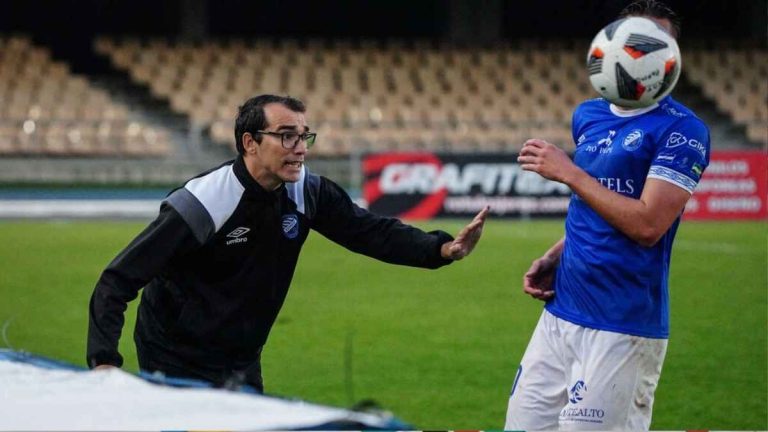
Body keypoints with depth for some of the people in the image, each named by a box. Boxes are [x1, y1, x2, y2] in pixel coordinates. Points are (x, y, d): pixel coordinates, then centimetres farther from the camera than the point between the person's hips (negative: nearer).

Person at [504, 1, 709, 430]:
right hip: (561, 311, 7)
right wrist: (552, 259, 8)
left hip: (622, 328, -7)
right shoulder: (589, 116, 13)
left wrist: (568, 172, -14)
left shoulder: (681, 130, -10)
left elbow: (647, 224, -18)